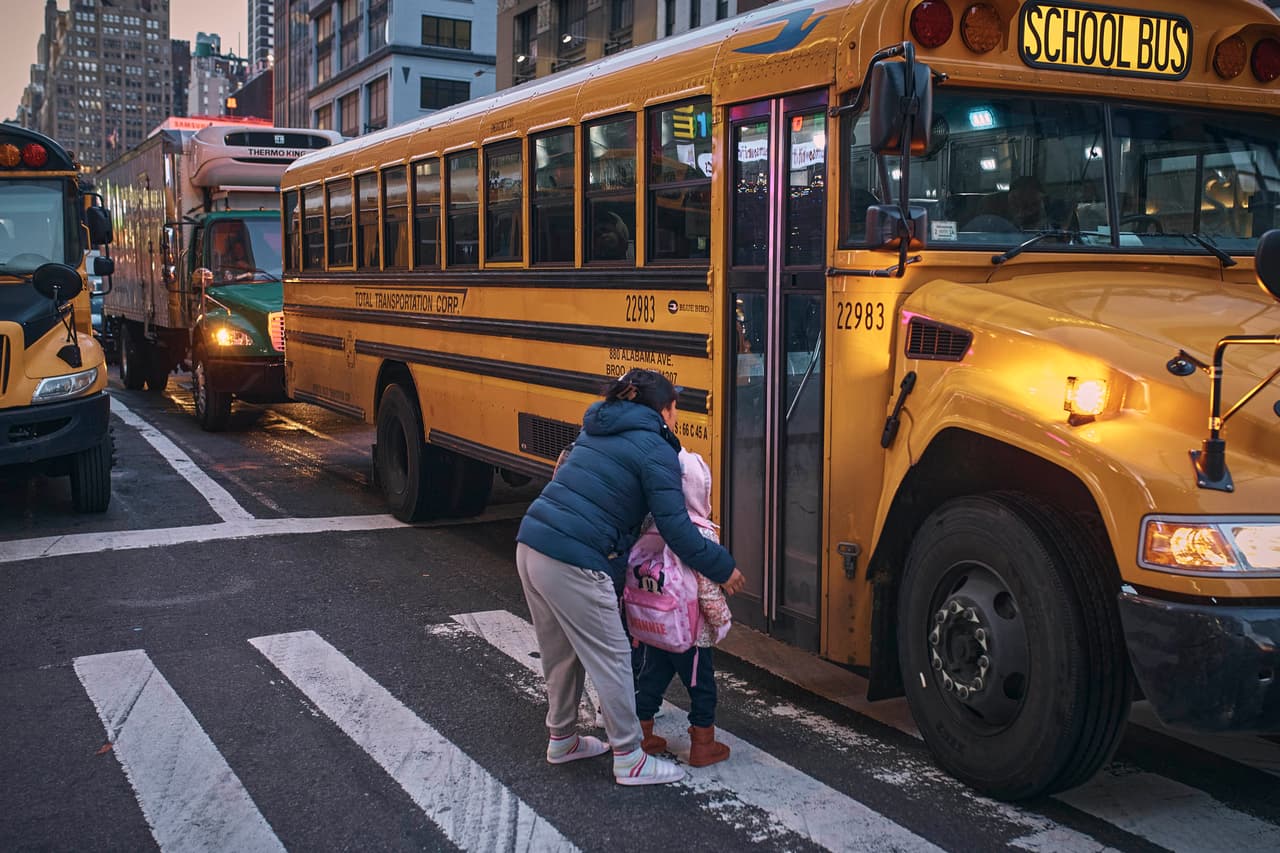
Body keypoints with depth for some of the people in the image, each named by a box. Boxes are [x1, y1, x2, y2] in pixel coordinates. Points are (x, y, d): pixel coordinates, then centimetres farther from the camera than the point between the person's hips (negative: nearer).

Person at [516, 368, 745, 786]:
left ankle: (562, 739, 37)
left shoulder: (596, 431, 19)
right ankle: (629, 759, 13)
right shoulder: (655, 450, -5)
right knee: (611, 658, 4)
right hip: (573, 563, -8)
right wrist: (723, 568, 5)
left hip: (530, 544, 8)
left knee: (562, 652, 23)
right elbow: (677, 530, -8)